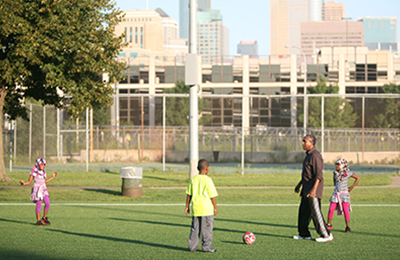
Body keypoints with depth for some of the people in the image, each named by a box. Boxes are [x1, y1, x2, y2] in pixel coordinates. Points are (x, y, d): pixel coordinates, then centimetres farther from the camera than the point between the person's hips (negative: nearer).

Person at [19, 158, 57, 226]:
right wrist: (24, 183, -21)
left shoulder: (43, 172, 12)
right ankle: (38, 221, 2)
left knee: (47, 203, -7)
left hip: (43, 188, 5)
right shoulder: (34, 172, -4)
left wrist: (53, 177, 28)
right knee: (39, 205, -7)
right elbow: (29, 181, -2)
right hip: (37, 189, -5)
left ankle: (44, 217, 12)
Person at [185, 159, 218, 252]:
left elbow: (189, 195, 7)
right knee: (207, 228, 3)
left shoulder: (193, 179, 4)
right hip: (207, 208, -5)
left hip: (195, 208, 5)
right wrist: (215, 207, 2)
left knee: (195, 228, 11)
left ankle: (192, 246, 13)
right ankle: (206, 246, 4)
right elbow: (212, 196, -8)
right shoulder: (208, 180, -10)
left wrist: (187, 207, 15)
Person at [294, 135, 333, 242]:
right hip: (306, 189, 10)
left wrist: (314, 189, -28)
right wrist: (299, 184, 30)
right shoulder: (308, 155, 16)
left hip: (313, 188, -10)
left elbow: (319, 175, -22)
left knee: (315, 211, -10)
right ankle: (304, 234, 22)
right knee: (303, 211, 13)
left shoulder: (315, 155, -16)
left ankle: (326, 235, -6)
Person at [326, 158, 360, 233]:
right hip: (336, 194, 4)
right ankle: (329, 224, 16)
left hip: (344, 194, -4)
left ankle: (348, 227, -4)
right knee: (331, 210, -1)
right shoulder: (335, 173, 8)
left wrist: (352, 187, -1)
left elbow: (358, 178, 1)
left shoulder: (347, 173, -6)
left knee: (345, 210, -9)